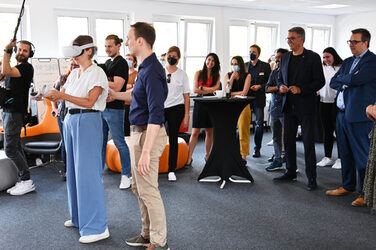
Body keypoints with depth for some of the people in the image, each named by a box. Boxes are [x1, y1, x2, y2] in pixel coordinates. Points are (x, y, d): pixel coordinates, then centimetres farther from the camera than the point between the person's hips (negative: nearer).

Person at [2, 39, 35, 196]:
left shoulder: (26, 67, -10)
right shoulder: (16, 67, 21)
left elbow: (6, 71, -24)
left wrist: (6, 50, -15)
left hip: (15, 112, -10)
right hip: (8, 111, 10)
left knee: (10, 149, -11)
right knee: (16, 147, 9)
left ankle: (27, 181, -5)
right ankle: (23, 180, 13)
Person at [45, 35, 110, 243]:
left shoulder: (96, 73, -8)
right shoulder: (74, 73, 16)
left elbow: (90, 102, -16)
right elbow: (62, 94, 13)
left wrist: (63, 96, -21)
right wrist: (49, 95, -5)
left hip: (88, 121, -8)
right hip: (70, 120, 9)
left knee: (87, 172, -9)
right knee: (74, 170, 13)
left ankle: (97, 226, -3)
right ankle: (78, 217, 27)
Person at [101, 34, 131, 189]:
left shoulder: (121, 63, -9)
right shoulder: (107, 63, 17)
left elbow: (116, 87, -19)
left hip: (114, 109, -9)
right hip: (102, 107, 9)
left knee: (119, 143, -2)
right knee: (100, 142, 13)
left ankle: (126, 175, 9)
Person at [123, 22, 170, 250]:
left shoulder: (152, 71, -21)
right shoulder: (145, 68, 10)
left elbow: (156, 115, -26)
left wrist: (145, 152, -28)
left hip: (147, 135, -11)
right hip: (139, 132, 11)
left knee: (148, 190, 0)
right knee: (139, 187, 19)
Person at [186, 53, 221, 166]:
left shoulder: (217, 75, 11)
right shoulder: (199, 73, 6)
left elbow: (215, 88, -4)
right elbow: (195, 89, -3)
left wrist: (202, 88, -8)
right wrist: (210, 90, -5)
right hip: (200, 103, -2)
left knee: (210, 131, 7)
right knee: (195, 132, -6)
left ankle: (207, 155, 21)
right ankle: (189, 158, -2)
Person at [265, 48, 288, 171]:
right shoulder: (274, 72, 16)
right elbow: (267, 88, 8)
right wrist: (278, 87, -7)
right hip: (274, 108, 7)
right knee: (276, 136, 12)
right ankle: (277, 160, 21)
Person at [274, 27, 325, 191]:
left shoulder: (313, 57, -6)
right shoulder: (285, 57, 12)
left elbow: (320, 81, -8)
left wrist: (301, 89, -19)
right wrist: (281, 86, -3)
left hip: (305, 106, -6)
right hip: (289, 106, 6)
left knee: (308, 143, -1)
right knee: (288, 141, 12)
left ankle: (311, 178, 7)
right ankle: (291, 173, 25)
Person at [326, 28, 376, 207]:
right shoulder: (347, 62, 17)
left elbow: (355, 79, -21)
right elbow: (333, 83, 14)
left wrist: (341, 78, -2)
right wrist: (345, 84, -7)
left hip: (359, 116, -8)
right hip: (342, 114, 8)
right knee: (345, 153, 16)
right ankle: (348, 186, 29)